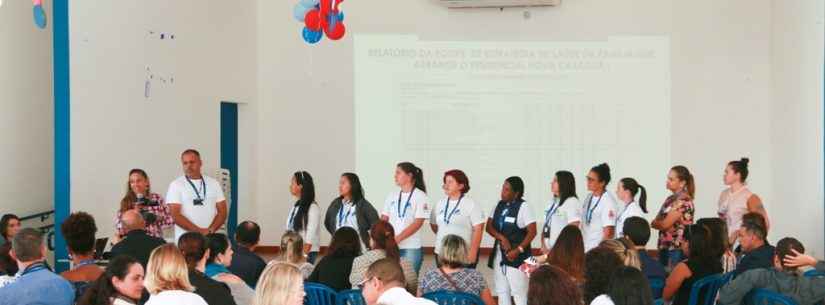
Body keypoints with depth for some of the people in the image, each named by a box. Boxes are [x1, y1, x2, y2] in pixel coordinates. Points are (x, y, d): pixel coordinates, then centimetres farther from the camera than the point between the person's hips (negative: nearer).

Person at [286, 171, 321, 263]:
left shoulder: (313, 207, -12)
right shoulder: (296, 205, 10)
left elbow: (311, 235, -14)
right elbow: (290, 229, 13)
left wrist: (304, 254, -16)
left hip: (307, 252, -7)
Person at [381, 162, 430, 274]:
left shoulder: (420, 196, -3)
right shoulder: (392, 196, 12)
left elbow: (418, 223, -11)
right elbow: (383, 220, 11)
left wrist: (397, 239, -17)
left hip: (411, 248, -4)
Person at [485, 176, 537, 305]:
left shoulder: (523, 206, -9)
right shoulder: (500, 205, 8)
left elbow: (532, 231, -13)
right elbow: (489, 226, 5)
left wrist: (519, 250, -20)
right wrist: (502, 238, -13)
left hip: (516, 255, -7)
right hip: (499, 253, 7)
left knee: (519, 293, -7)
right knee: (502, 291, 11)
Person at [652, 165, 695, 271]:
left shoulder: (683, 201, -14)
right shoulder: (670, 199, 13)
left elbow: (665, 225, -17)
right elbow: (656, 222, 9)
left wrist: (655, 222, 3)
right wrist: (659, 222, -12)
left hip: (677, 249, -8)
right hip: (664, 247, 8)